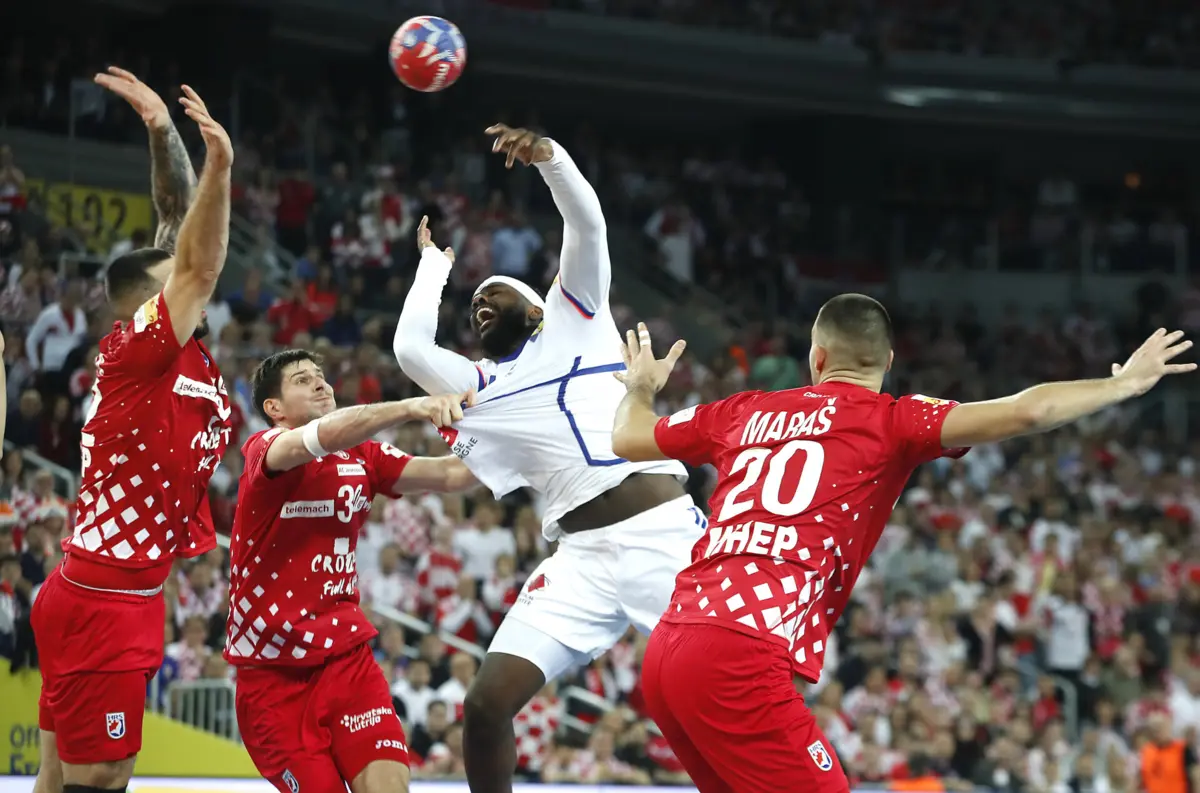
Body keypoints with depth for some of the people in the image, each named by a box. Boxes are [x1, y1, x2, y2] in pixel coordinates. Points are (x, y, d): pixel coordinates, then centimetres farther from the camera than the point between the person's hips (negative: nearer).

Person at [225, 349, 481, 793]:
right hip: (272, 672, -4)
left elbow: (450, 474, -1)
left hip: (346, 656, 4)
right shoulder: (265, 449, -9)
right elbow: (326, 435, -30)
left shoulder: (362, 456, 9)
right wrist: (411, 408, -43)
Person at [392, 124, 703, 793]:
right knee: (487, 705, -8)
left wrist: (547, 156, -15)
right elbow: (411, 347, 6)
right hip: (581, 559, 3)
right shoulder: (477, 391, 21)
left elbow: (586, 222, 4)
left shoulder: (574, 317, 16)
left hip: (665, 535, -3)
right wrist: (435, 260, 21)